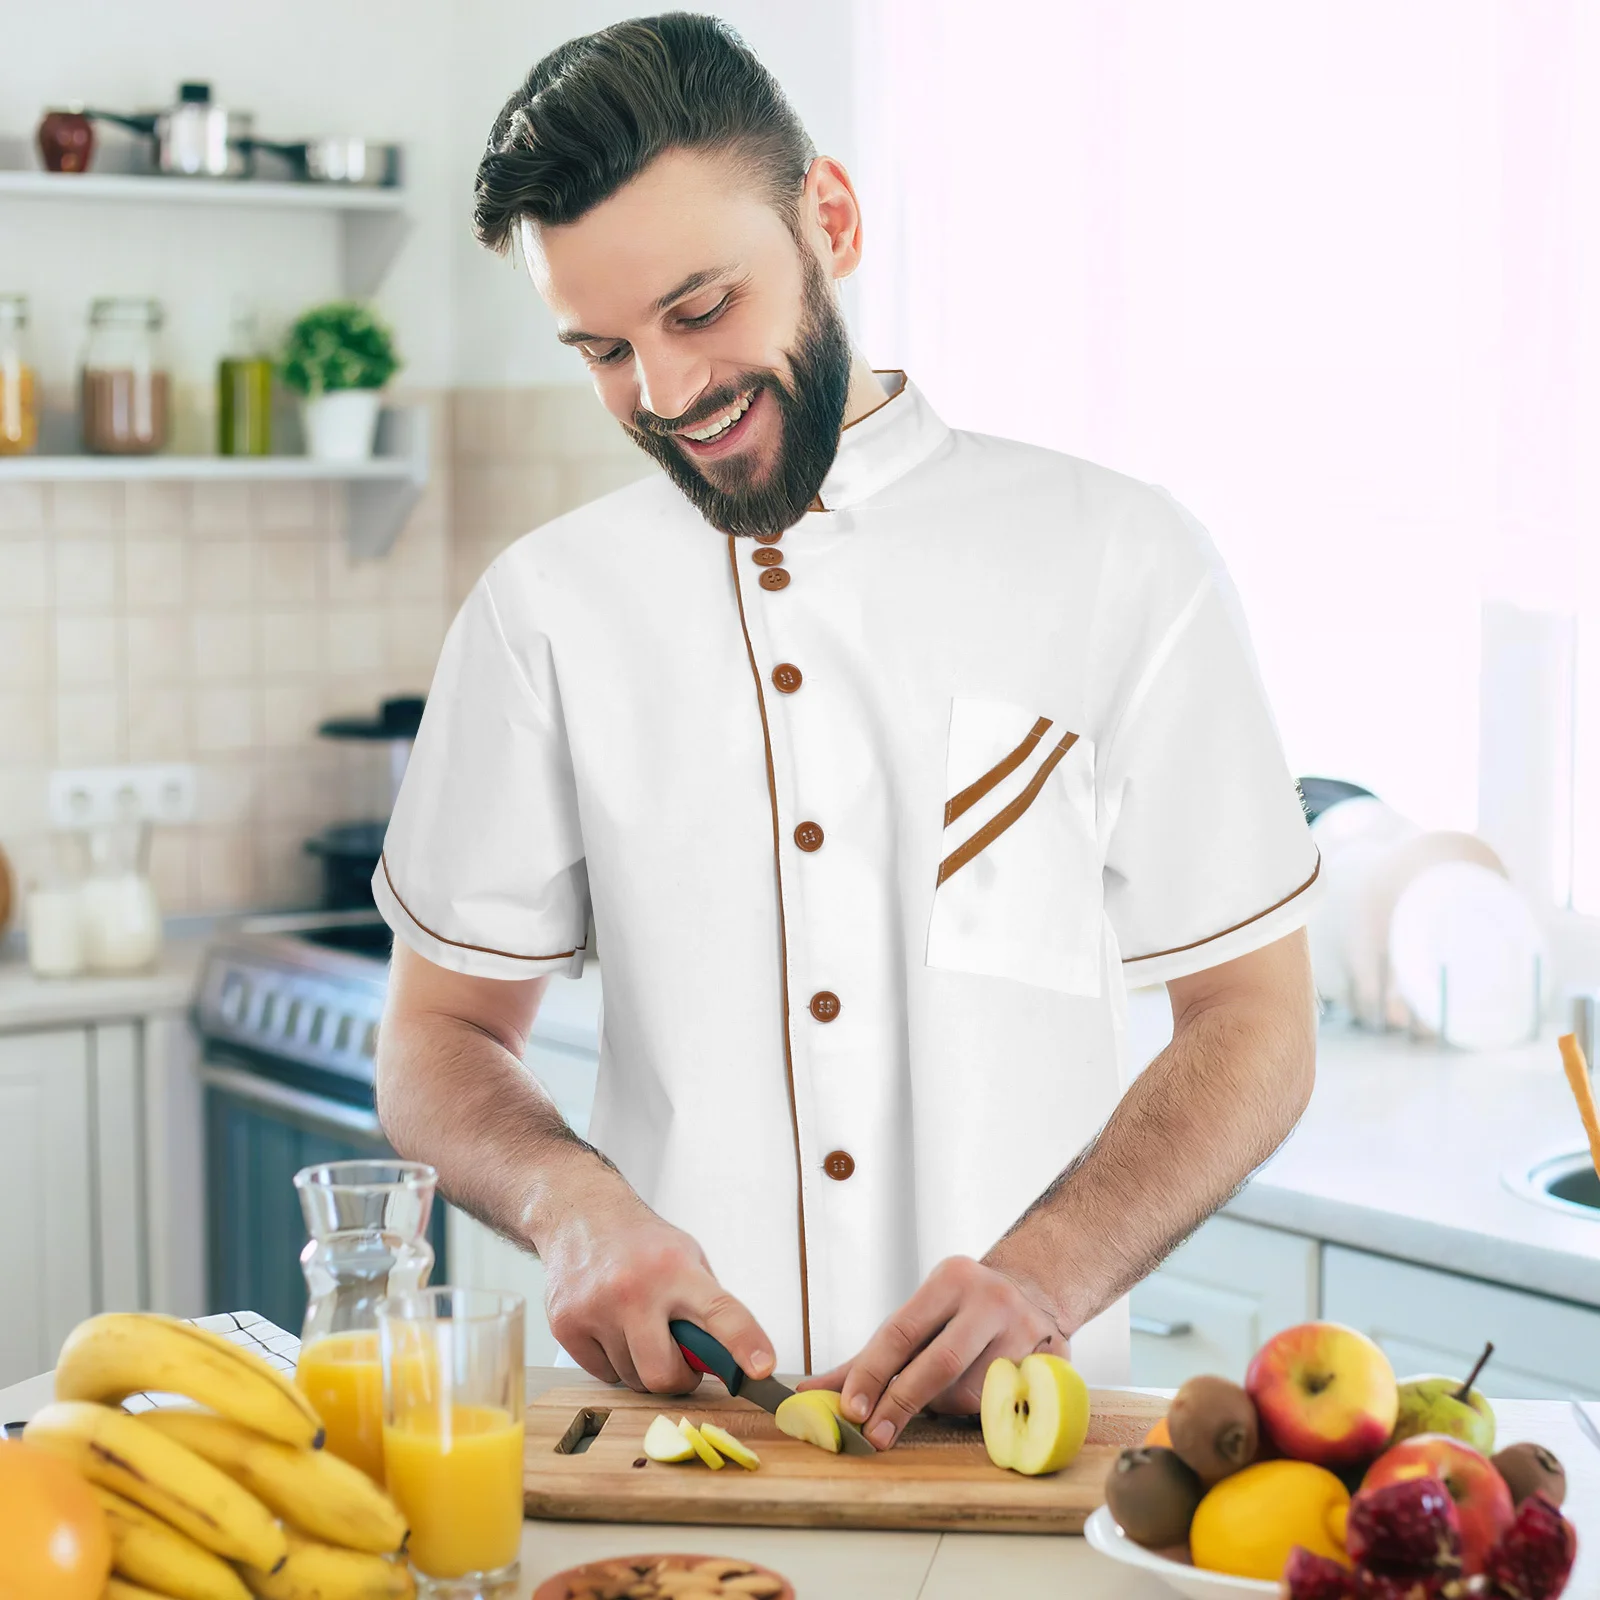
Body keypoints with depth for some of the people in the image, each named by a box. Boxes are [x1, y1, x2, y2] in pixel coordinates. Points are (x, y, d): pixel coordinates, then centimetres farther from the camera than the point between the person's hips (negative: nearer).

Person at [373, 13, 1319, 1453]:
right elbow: (439, 1039, 13)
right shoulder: (546, 609, 8)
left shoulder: (1120, 562, 3)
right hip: (672, 1428, 2)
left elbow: (1253, 1028, 4)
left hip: (1019, 1435, -1)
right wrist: (575, 1206, -8)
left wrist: (1039, 1280, -13)